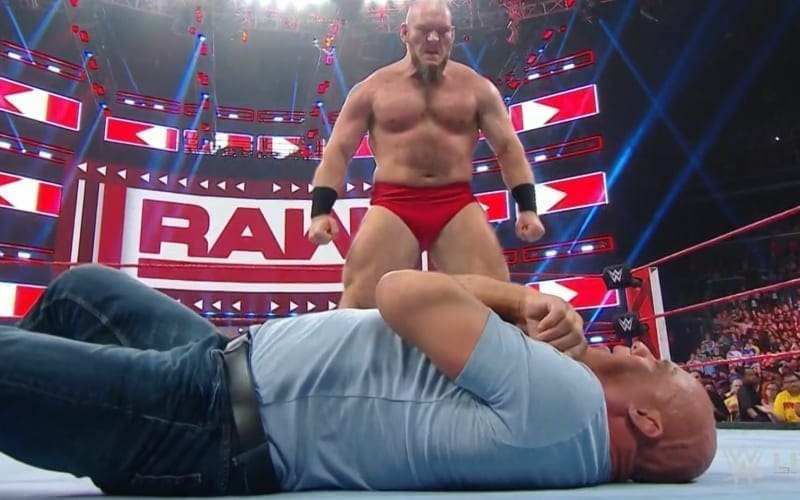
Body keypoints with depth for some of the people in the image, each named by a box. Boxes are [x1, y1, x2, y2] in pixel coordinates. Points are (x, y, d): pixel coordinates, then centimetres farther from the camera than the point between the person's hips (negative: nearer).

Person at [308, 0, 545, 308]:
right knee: (359, 299, -11)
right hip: (391, 205, -1)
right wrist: (321, 211, -8)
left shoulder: (476, 87, 12)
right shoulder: (372, 88, 9)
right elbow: (338, 151, 6)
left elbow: (508, 147, 10)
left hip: (458, 206, 1)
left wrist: (527, 208, -2)